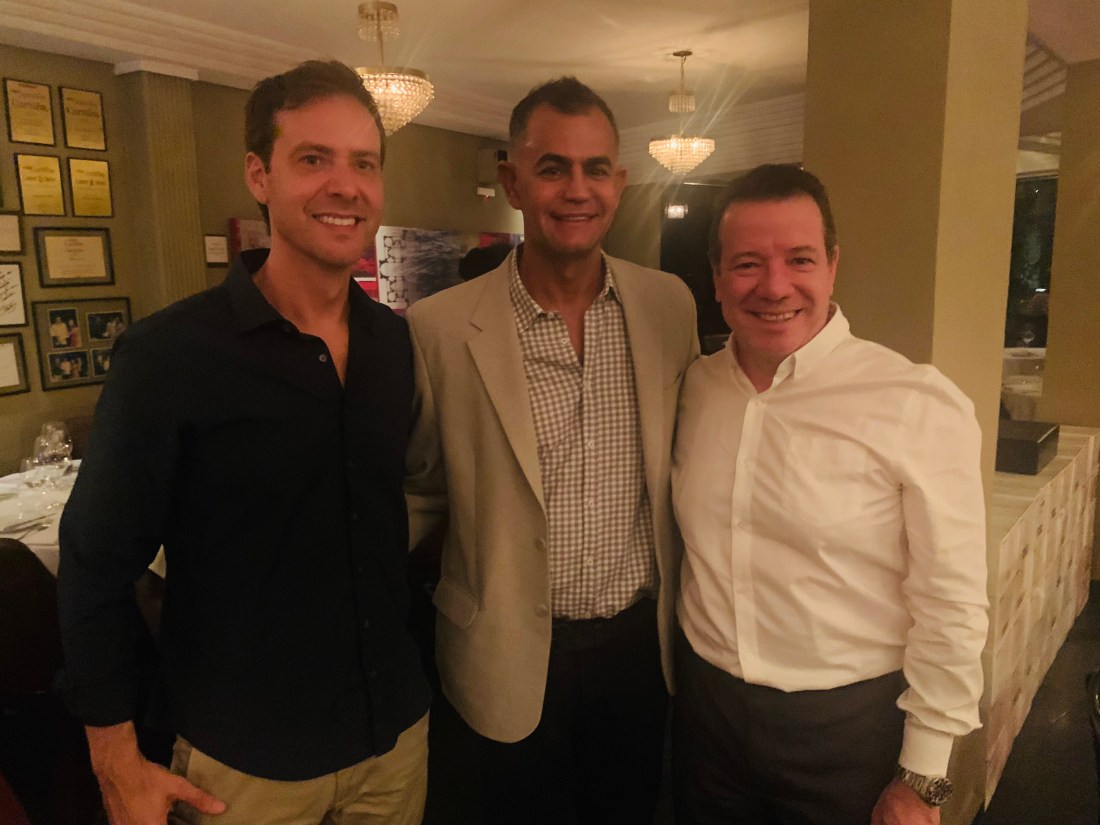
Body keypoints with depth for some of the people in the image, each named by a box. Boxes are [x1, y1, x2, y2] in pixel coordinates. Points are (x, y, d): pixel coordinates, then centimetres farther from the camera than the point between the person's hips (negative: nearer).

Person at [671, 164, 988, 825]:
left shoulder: (922, 408, -18)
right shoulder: (695, 385, -3)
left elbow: (951, 609, -14)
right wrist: (680, 678, 13)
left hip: (849, 722, -4)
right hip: (706, 704, 4)